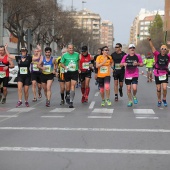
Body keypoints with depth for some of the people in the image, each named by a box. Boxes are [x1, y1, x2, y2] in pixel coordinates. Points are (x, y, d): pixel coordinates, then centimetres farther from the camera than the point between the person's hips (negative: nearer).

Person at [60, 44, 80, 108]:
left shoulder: (77, 54, 3)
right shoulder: (65, 55, -1)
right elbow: (61, 63, 5)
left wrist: (78, 68, 16)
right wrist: (65, 67, -13)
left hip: (75, 72, 0)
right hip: (67, 72, 0)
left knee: (73, 86, -12)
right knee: (68, 87, 8)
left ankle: (71, 102, -12)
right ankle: (67, 96, 40)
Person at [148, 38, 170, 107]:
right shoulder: (157, 55, -6)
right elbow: (152, 47, -14)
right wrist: (149, 40, -26)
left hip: (164, 74, 0)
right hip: (157, 74, 0)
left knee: (164, 88, -11)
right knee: (158, 89, 7)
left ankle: (164, 99, 13)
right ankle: (159, 101, 24)